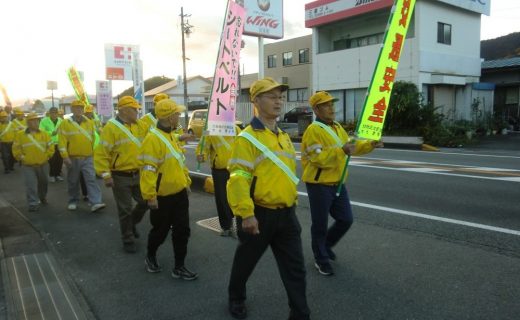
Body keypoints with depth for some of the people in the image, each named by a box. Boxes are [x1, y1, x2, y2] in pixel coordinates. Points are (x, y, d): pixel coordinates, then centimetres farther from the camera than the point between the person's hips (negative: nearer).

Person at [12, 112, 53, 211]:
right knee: (31, 185, -6)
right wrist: (22, 158, -5)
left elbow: (51, 147, 4)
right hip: (28, 166, -3)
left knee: (43, 183, 18)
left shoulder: (44, 134, 1)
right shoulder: (20, 134, -4)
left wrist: (46, 157, -1)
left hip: (43, 164, 3)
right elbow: (16, 149, 0)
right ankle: (33, 203, 0)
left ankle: (42, 197, 40)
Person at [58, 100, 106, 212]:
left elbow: (93, 138, 13)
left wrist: (94, 152, 13)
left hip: (87, 158, 2)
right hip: (73, 158, -2)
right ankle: (73, 201, 26)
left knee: (91, 179, -7)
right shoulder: (65, 123, -3)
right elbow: (62, 142, -7)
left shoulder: (89, 122, 7)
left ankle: (95, 203, -11)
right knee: (73, 181, 10)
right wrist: (65, 157, -14)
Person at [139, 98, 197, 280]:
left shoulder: (171, 135, 9)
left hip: (179, 193, 8)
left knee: (182, 231, 8)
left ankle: (179, 267, 19)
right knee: (160, 231, 11)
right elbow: (148, 170, -24)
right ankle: (150, 257, 38)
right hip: (162, 197, -8)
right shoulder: (152, 139, -21)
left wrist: (186, 181, 21)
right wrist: (150, 196, -24)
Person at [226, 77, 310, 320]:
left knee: (295, 268, 7)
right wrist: (246, 214, -25)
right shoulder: (247, 137, -13)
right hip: (259, 215, -6)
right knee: (246, 261, 17)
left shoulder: (284, 137, 11)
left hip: (286, 214, 6)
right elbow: (238, 178, -20)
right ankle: (236, 299, 43)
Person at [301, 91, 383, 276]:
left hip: (337, 183, 8)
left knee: (346, 220, 13)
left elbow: (352, 146, 14)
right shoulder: (313, 130, -16)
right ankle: (321, 260, 23)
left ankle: (326, 245, 36)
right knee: (320, 224, 5)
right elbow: (318, 158, -25)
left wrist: (370, 145, -2)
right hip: (319, 185, -8)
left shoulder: (338, 128, 12)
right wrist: (342, 151, -32)